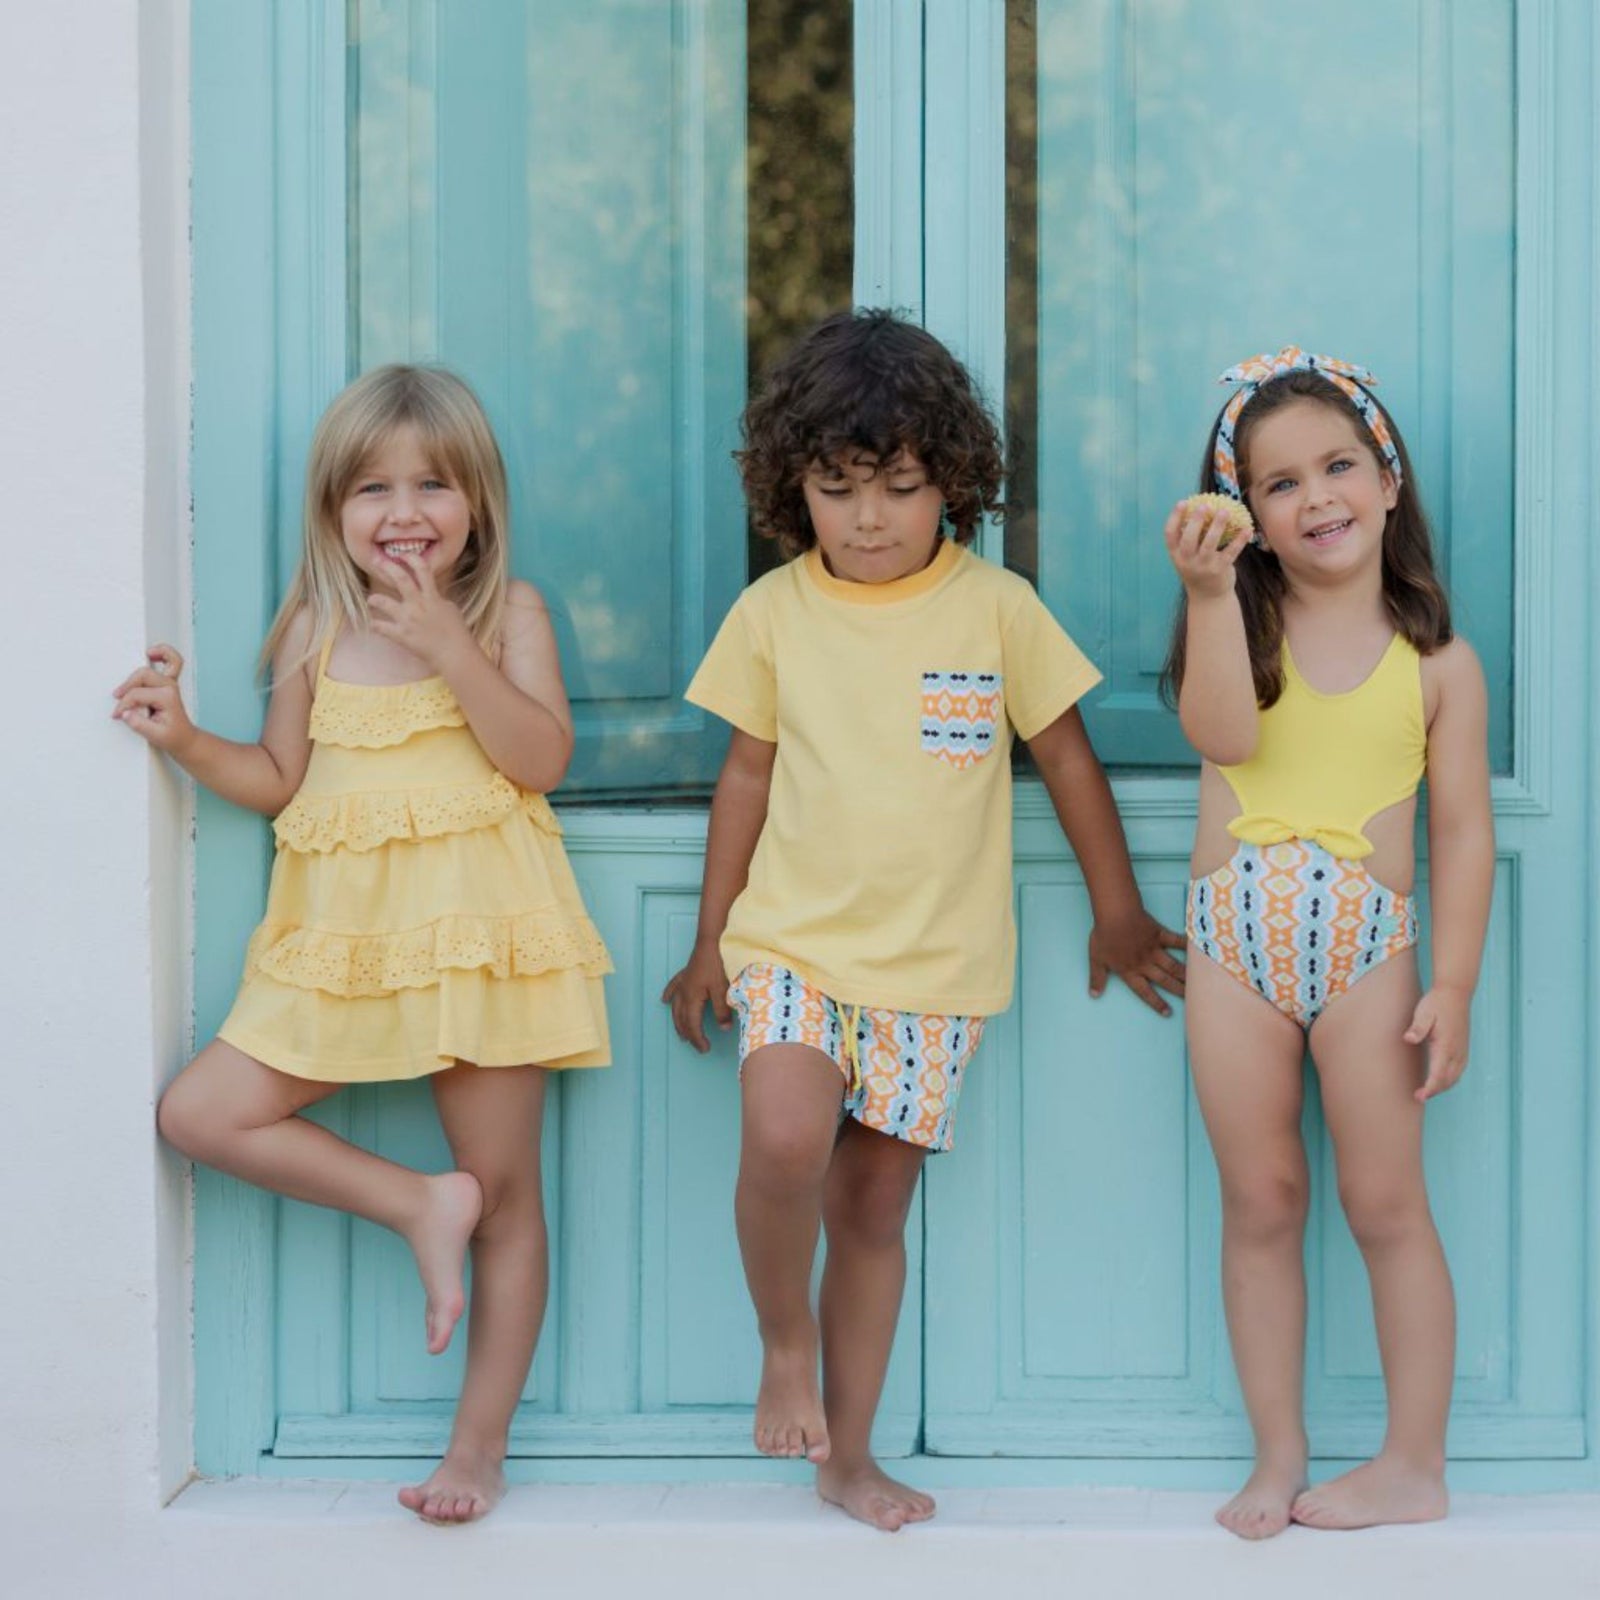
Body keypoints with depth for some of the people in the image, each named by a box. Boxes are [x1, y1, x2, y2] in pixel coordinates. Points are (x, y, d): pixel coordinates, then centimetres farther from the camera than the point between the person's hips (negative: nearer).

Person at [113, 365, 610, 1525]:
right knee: (202, 1112, -6)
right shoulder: (317, 630, 7)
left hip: (479, 933, -4)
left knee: (506, 1191, 1)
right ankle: (420, 1206, 1)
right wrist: (186, 741, -4)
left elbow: (542, 759, -15)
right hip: (345, 944, 4)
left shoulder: (509, 611, -2)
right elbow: (281, 780, 12)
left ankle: (480, 1445, 13)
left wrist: (450, 644, -22)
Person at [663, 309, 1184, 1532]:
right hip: (792, 941, 0)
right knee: (785, 1141, -25)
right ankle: (786, 1342, 2)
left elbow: (1067, 756, 8)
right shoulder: (773, 612, 2)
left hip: (934, 967, 0)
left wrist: (1118, 915, 13)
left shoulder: (998, 609, -2)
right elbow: (749, 774, 10)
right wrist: (711, 941, 12)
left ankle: (848, 1453, 21)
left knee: (874, 1203, 6)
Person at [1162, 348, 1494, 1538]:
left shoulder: (1437, 662, 2)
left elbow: (1463, 831, 0)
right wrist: (1210, 590, -22)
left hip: (1367, 945, -2)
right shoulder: (1241, 627, 4)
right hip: (1235, 936, 2)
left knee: (1386, 1203, 3)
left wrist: (1454, 985, -6)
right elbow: (1224, 734, -16)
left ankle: (1416, 1466, 14)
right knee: (1260, 1203, 8)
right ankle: (1279, 1459, 18)